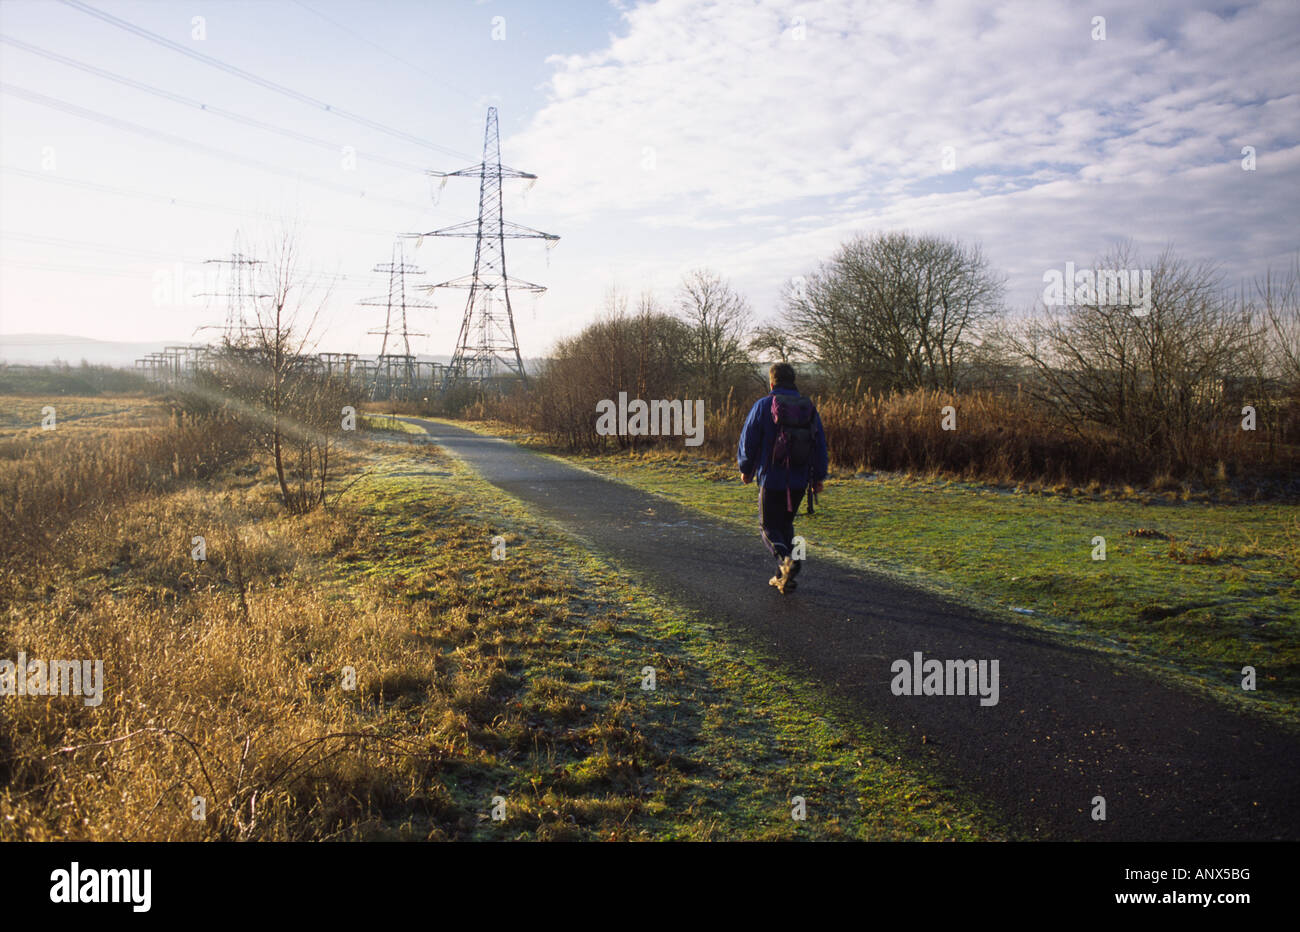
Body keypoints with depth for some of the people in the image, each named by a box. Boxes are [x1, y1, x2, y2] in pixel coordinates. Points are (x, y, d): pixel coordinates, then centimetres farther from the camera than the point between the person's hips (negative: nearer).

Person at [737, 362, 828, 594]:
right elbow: (820, 446, 7)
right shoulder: (809, 408, 6)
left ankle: (787, 559, -22)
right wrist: (818, 477, 13)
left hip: (772, 479, -5)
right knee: (785, 524, 18)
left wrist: (745, 469, 10)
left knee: (769, 526, 6)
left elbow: (747, 441, -5)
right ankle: (783, 577, 17)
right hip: (800, 481, 5)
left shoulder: (763, 406, -7)